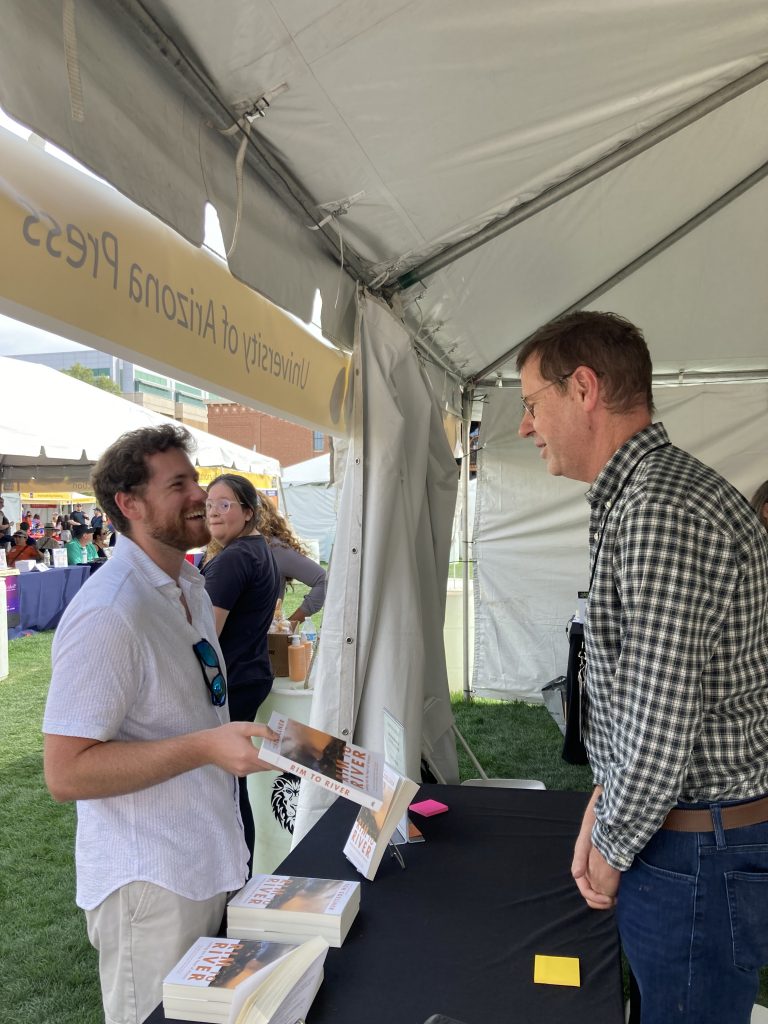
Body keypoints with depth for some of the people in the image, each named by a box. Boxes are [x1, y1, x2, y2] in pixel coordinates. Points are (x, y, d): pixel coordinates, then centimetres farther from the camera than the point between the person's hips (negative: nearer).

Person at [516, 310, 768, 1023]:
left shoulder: (660, 511, -26)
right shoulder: (642, 496, 9)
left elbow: (661, 728, -26)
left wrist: (611, 846, -10)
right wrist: (604, 803, 8)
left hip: (696, 855, -9)